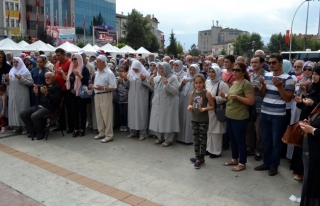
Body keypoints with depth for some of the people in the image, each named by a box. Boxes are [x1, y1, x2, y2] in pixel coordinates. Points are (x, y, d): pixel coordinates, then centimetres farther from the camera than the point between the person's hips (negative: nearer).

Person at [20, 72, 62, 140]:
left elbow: (56, 100, -16)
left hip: (48, 107, -8)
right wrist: (36, 93, 4)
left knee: (34, 116, -30)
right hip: (39, 106, 8)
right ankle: (34, 130, 12)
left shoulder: (57, 87, -3)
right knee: (23, 114, -3)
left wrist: (47, 93, -24)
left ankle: (41, 132, -3)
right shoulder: (43, 86, 20)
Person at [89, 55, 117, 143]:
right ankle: (101, 133, 24)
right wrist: (93, 86, 3)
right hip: (97, 95, 8)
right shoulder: (97, 72, 11)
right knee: (99, 115, 13)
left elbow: (114, 87, -17)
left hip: (105, 96, -8)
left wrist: (103, 88, -26)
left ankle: (109, 135, 3)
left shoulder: (109, 73, -14)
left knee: (106, 116, -4)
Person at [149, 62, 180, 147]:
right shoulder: (157, 78, 8)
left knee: (167, 121, 0)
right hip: (157, 104, 6)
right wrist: (152, 82, -3)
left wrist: (167, 84, -28)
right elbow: (154, 90, 15)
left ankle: (168, 139, 13)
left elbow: (175, 91, -17)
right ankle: (160, 137, 27)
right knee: (158, 120, 11)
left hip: (168, 104, -6)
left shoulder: (173, 78, -9)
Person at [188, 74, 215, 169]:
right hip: (194, 119, 5)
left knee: (202, 139, 5)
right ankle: (198, 157, 22)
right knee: (195, 139, 10)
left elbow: (212, 106, -5)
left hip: (203, 120, -4)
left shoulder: (207, 93, -10)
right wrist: (189, 107, -8)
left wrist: (204, 109, -22)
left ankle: (201, 158, 17)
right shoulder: (192, 93, 3)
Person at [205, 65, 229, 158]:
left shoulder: (222, 84, -10)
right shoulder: (207, 82, 10)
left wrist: (214, 98, -19)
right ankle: (209, 148, 26)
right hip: (207, 110, 6)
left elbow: (225, 98, -16)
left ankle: (216, 151, 13)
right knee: (208, 130, 12)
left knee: (216, 131, 0)